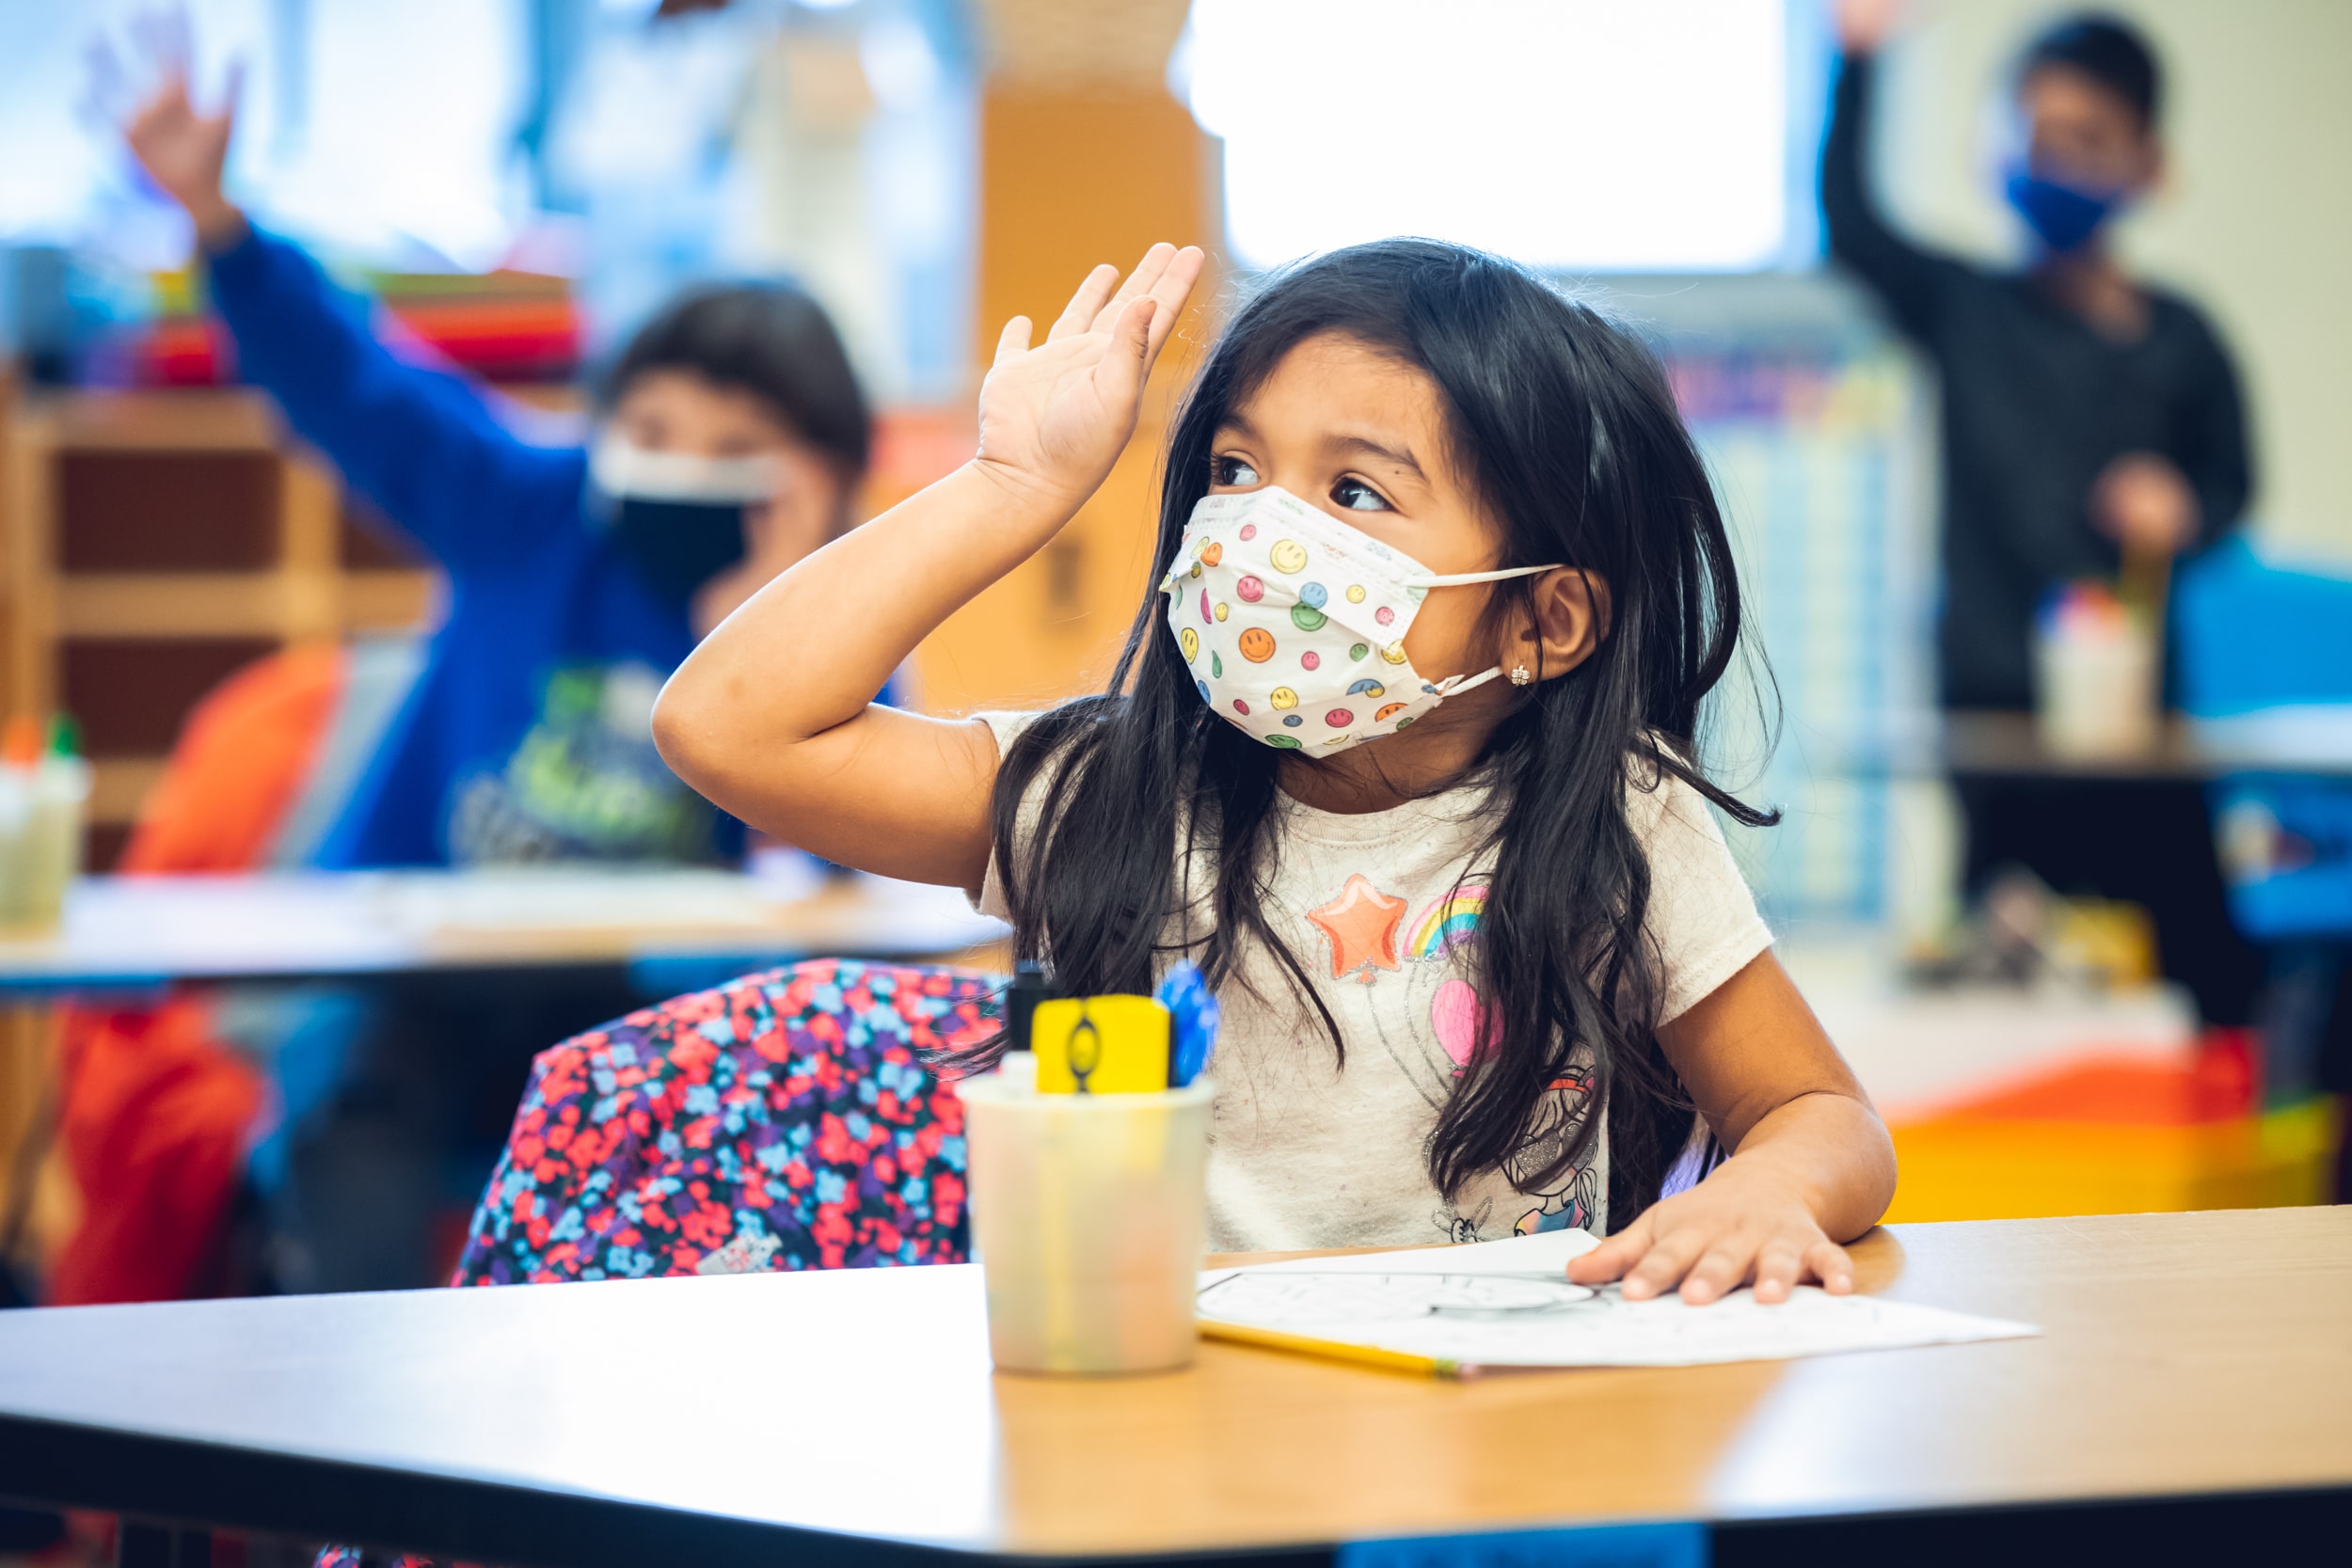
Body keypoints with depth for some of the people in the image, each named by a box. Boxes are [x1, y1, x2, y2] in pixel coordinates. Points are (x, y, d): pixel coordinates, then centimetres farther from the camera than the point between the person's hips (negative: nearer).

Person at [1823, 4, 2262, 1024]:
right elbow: (1849, 220, -9)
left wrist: (2180, 510, -10)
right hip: (1996, 699, 0)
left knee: (2198, 956, -2)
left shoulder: (2177, 343, 5)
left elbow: (2229, 480, 14)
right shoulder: (1965, 310, 4)